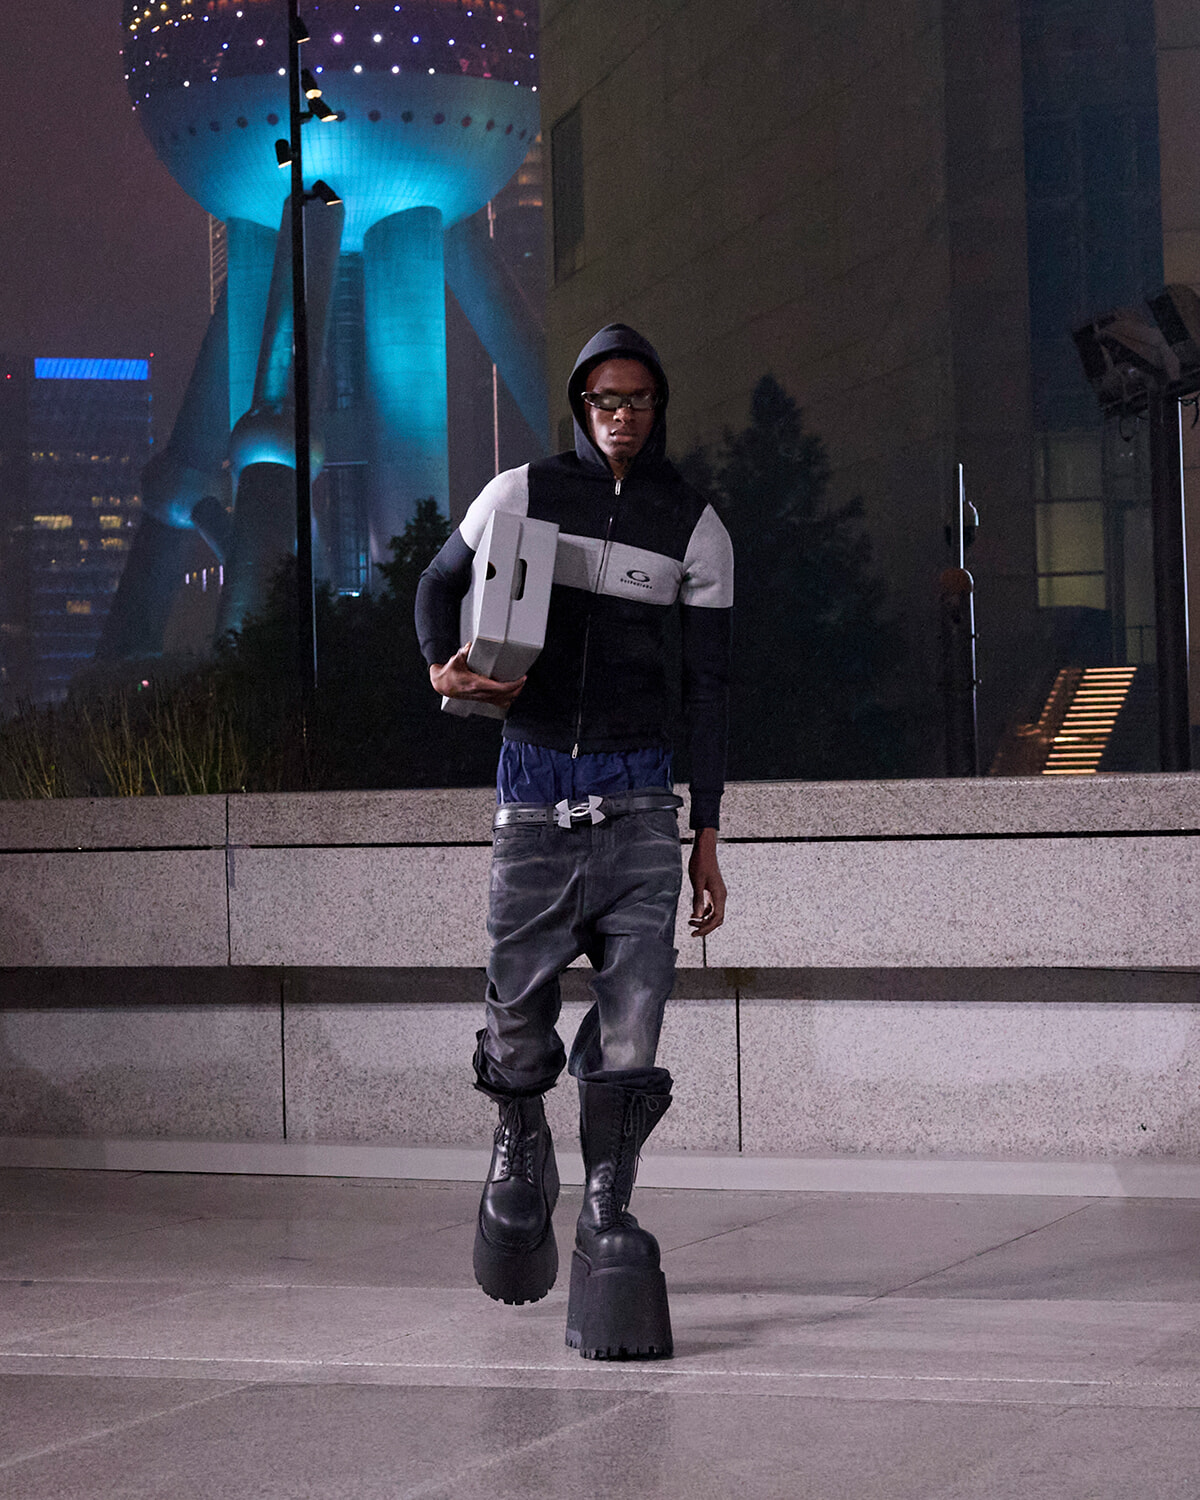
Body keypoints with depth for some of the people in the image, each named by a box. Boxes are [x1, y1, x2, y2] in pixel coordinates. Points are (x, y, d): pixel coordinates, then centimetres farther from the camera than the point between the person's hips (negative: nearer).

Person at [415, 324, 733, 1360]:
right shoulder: (521, 494, 4)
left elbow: (709, 687, 5)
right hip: (533, 784, 0)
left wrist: (707, 838, 2)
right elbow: (441, 582, 19)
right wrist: (444, 665, -4)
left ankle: (609, 1221, 0)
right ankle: (520, 1154, 34)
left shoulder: (695, 528, 4)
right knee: (519, 1015, 5)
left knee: (630, 1032, -9)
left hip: (637, 795, 0)